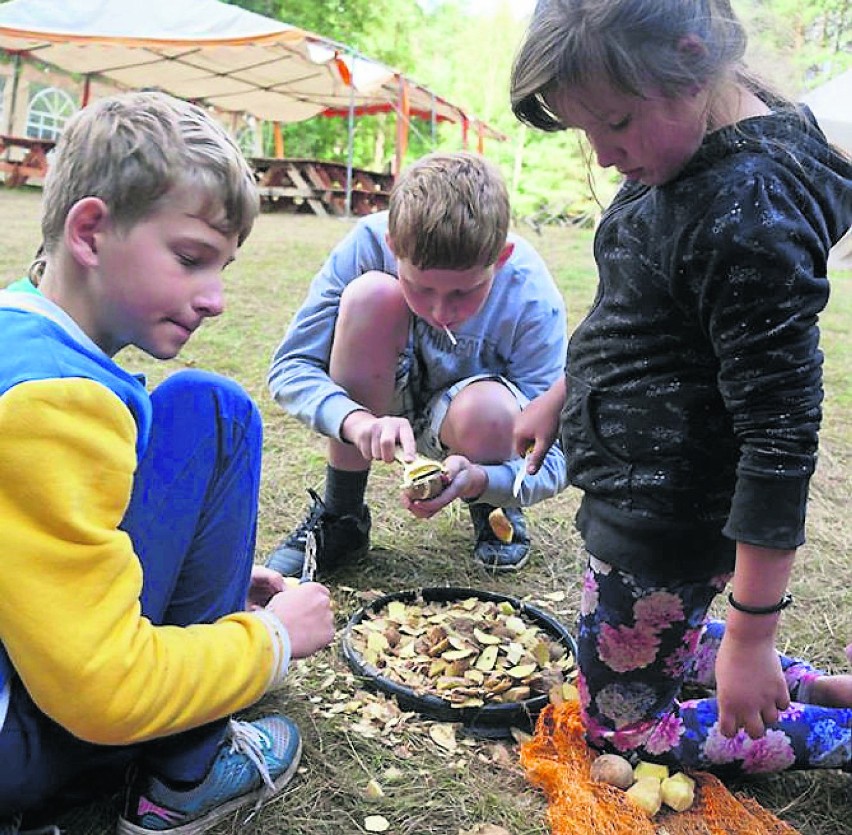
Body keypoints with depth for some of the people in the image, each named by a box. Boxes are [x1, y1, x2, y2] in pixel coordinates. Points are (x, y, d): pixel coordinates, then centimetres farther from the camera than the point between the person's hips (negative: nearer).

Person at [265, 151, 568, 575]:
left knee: (487, 412, -38)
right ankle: (340, 516, -14)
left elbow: (553, 461, -25)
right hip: (383, 408, 1)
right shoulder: (369, 244, -27)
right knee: (370, 294, -30)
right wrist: (356, 421, -43)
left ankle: (493, 507, 3)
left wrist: (478, 480, -46)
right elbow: (289, 367, -23)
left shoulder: (533, 301, -29)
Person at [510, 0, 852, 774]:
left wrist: (752, 634, -23)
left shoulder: (749, 212, -29)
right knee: (657, 649, 30)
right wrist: (563, 391, 23)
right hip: (646, 492, 10)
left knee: (623, 723, 9)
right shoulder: (679, 153, 0)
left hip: (666, 514, -9)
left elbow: (780, 435, -27)